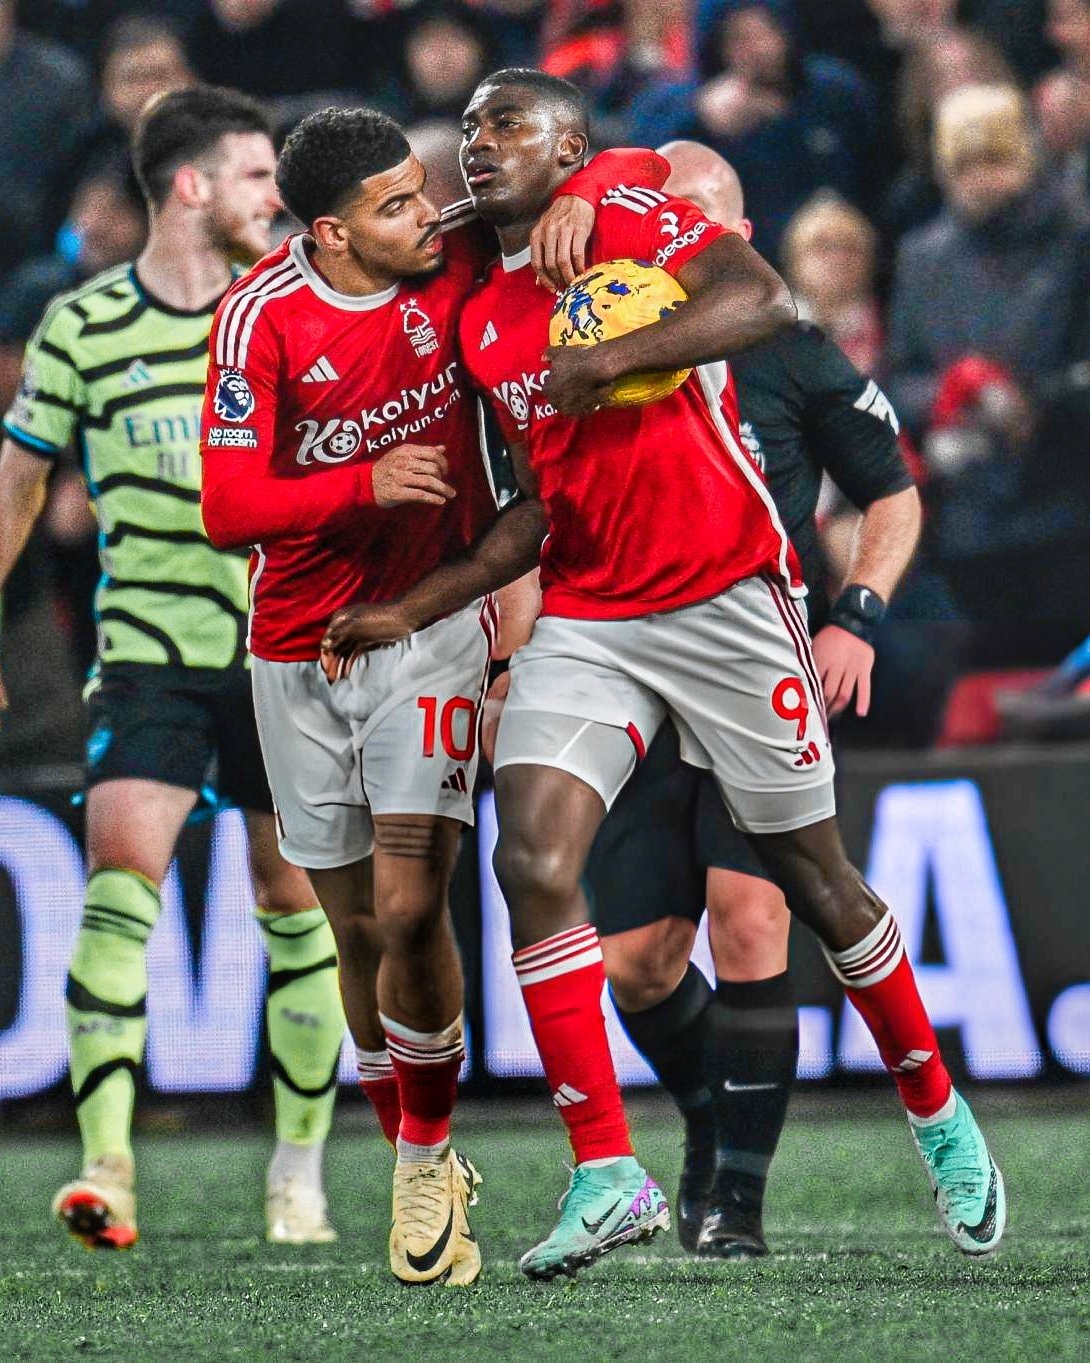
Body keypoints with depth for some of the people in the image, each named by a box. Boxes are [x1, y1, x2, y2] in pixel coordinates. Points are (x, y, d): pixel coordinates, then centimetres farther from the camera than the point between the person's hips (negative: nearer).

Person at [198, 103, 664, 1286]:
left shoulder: (451, 259, -9)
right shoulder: (261, 317, -14)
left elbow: (599, 169, 4)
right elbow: (228, 508, -16)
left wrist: (572, 201, -19)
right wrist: (369, 484, -28)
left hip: (430, 620, 0)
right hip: (301, 645, 1)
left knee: (410, 912, -15)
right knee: (357, 927, 8)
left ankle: (427, 1154, 4)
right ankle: (418, 1168, 25)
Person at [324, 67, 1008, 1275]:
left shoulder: (633, 223, -5)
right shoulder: (482, 320, 15)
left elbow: (765, 300, -24)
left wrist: (609, 359, -31)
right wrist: (413, 612, 16)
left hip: (724, 599, -5)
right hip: (585, 618, 5)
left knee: (810, 873, 5)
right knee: (530, 858, -14)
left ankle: (937, 1115, 26)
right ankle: (603, 1172, -9)